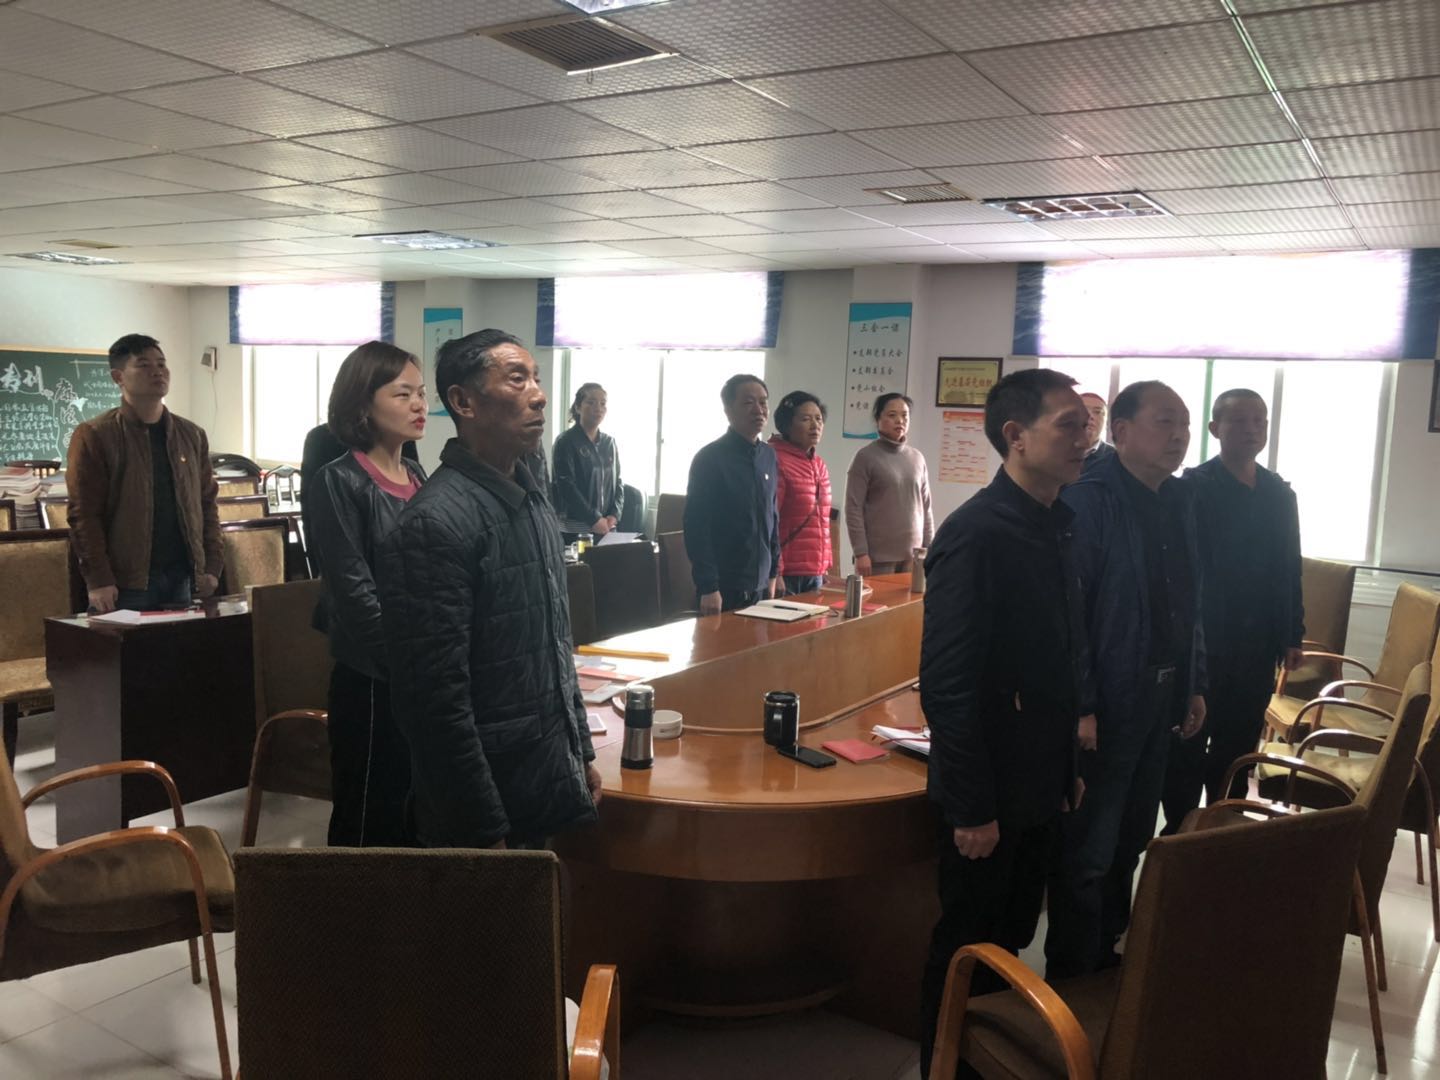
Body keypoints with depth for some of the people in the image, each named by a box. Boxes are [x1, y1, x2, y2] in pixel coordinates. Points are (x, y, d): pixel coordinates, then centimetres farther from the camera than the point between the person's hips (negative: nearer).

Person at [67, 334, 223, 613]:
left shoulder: (191, 435, 11)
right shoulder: (94, 436, -4)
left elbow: (206, 503, 13)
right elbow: (83, 514, -8)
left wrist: (211, 567, 3)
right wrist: (98, 580, -15)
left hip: (182, 579, 5)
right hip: (124, 584, -4)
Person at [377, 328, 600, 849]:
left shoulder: (534, 503, 8)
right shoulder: (435, 523, -21)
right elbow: (435, 701, -22)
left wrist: (582, 752, 16)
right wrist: (486, 833, -19)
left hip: (554, 787, 8)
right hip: (488, 808, -8)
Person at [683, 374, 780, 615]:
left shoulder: (769, 455, 9)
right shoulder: (709, 458, -10)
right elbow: (696, 527, -13)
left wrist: (772, 573, 13)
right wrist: (708, 588, -16)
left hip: (760, 585, 6)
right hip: (725, 588, -6)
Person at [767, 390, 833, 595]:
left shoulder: (820, 465, 13)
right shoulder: (776, 461, -12)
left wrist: (825, 567, 17)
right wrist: (774, 573, -17)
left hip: (815, 572, 8)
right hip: (786, 572, -7)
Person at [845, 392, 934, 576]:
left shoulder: (917, 458, 10)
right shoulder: (866, 457, -4)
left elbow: (926, 507, 14)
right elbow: (853, 508, -7)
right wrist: (860, 553, -12)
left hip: (913, 555, 4)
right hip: (878, 556, -4)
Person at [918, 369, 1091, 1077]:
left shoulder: (1055, 526, 5)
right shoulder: (975, 534, -20)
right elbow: (947, 684, -22)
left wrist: (1069, 766, 12)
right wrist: (971, 807, -19)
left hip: (1039, 785, 8)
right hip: (989, 794, -8)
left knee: (1010, 944, 21)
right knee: (967, 952, 10)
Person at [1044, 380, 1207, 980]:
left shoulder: (1178, 503, 10)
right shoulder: (1088, 501, -15)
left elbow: (1188, 603, 16)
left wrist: (1193, 684, 14)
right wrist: (1079, 705, -20)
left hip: (1161, 701, 8)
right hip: (1105, 704, -8)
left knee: (1130, 841, 19)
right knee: (1087, 852, 2)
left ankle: (1106, 953, 35)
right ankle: (1071, 976, 18)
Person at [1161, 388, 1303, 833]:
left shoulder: (1280, 494, 10)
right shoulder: (1193, 487, -8)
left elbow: (1290, 569, 13)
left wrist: (1293, 635, 10)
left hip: (1256, 644, 5)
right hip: (1200, 640, -5)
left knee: (1238, 744, 13)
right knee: (1188, 742, 5)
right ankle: (1180, 830, 15)